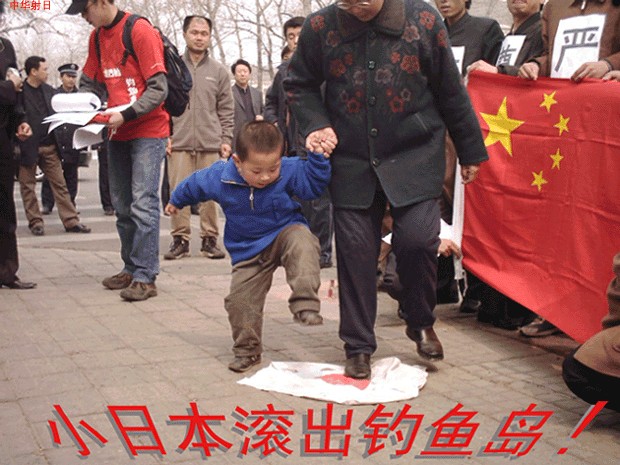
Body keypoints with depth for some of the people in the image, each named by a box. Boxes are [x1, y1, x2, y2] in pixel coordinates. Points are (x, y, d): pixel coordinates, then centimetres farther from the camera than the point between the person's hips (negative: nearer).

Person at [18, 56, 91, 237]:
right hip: (28, 146, -5)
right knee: (28, 186, 4)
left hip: (49, 146, 5)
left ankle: (71, 221, 6)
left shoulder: (48, 90, 13)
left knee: (60, 184, 4)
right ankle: (35, 222, 14)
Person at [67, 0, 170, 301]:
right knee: (122, 206, 11)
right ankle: (131, 269, 21)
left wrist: (127, 114, -24)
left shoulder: (140, 30, -13)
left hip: (148, 131, -8)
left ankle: (145, 277, -10)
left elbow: (158, 89, -15)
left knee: (143, 203, -12)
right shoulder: (97, 37, 11)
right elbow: (90, 83, 18)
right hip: (118, 132, 8)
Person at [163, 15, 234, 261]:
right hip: (178, 143, -1)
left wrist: (226, 140, 4)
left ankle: (210, 239, 12)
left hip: (210, 143, 1)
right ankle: (180, 239, 9)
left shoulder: (219, 71, 11)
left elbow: (226, 111, 11)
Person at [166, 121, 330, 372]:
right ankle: (247, 350, 21)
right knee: (241, 299, -2)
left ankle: (305, 306, -43)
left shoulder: (289, 171, -18)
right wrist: (176, 201, 23)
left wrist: (317, 156, -24)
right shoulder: (219, 177, -15)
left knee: (302, 242, -37)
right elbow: (194, 185, 4)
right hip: (248, 250, 2)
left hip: (285, 232, -2)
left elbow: (314, 185, -9)